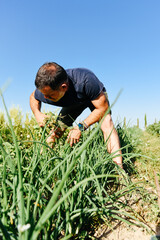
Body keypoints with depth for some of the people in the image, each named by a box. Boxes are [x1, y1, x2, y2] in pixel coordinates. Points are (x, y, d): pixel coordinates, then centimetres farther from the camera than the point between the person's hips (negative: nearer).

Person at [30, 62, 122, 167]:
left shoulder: (86, 80, -45)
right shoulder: (45, 90, -30)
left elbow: (103, 107, -33)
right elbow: (33, 97, -4)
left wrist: (80, 127, -38)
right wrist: (37, 114, -26)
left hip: (97, 97, -3)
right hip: (72, 103, 4)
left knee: (107, 123, -31)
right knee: (55, 131, -5)